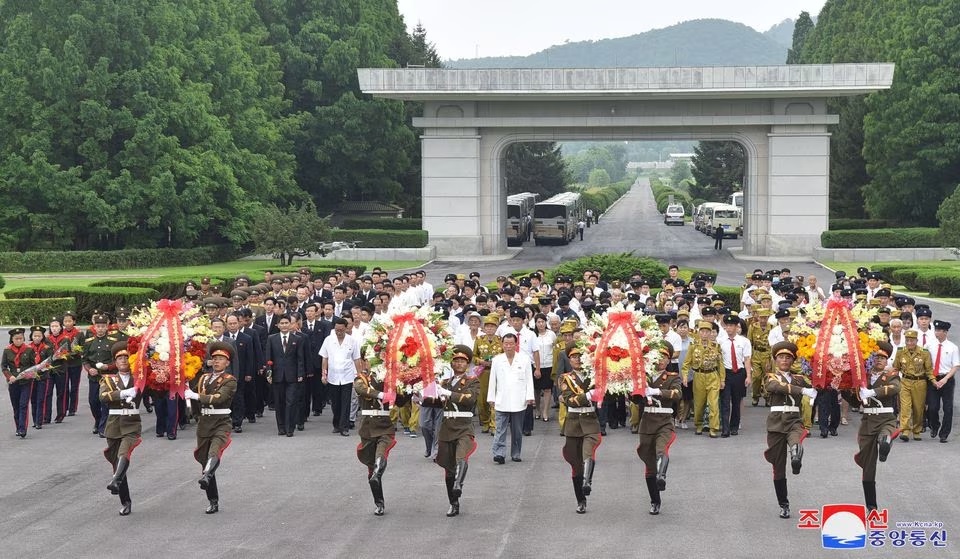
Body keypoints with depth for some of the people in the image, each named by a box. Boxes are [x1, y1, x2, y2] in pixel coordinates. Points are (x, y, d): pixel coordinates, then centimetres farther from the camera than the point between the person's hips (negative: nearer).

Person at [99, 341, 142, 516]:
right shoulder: (108, 380, 9)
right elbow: (103, 396, -10)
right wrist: (124, 393, -23)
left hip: (132, 424, -2)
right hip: (114, 424, 2)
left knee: (124, 452, -30)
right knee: (116, 462, 5)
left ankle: (116, 482, -49)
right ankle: (125, 502, 15)